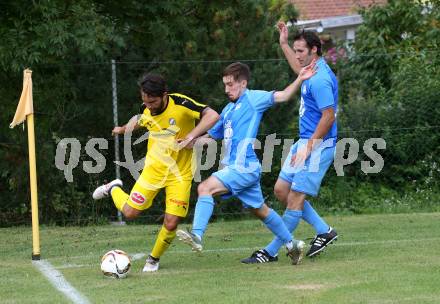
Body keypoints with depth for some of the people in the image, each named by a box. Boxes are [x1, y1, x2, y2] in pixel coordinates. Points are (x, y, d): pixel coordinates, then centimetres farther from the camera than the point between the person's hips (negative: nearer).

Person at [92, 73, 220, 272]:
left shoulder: (181, 104, -22)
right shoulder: (146, 109, -7)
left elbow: (212, 116, -30)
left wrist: (191, 136, -35)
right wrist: (125, 129, 9)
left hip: (180, 173, -3)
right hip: (154, 168, 3)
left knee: (171, 223, -7)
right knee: (130, 212, -1)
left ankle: (154, 259, 20)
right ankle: (114, 189, 32)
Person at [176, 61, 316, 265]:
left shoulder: (253, 98, -3)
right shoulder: (229, 109, 19)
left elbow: (282, 96, -12)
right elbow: (211, 136, 24)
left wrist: (300, 79, -26)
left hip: (244, 167, -9)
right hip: (234, 167, 9)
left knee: (205, 188, -22)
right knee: (259, 210, 18)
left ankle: (196, 235, -29)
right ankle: (292, 245, 29)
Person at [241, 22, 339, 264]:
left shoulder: (320, 80, -19)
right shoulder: (313, 72, 12)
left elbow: (329, 116, -24)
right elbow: (300, 71, 39)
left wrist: (309, 147, -22)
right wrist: (284, 44, 40)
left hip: (318, 145, -11)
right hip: (305, 142, 11)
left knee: (295, 198, -7)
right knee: (281, 190, 10)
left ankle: (271, 252, -5)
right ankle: (323, 231, 17)